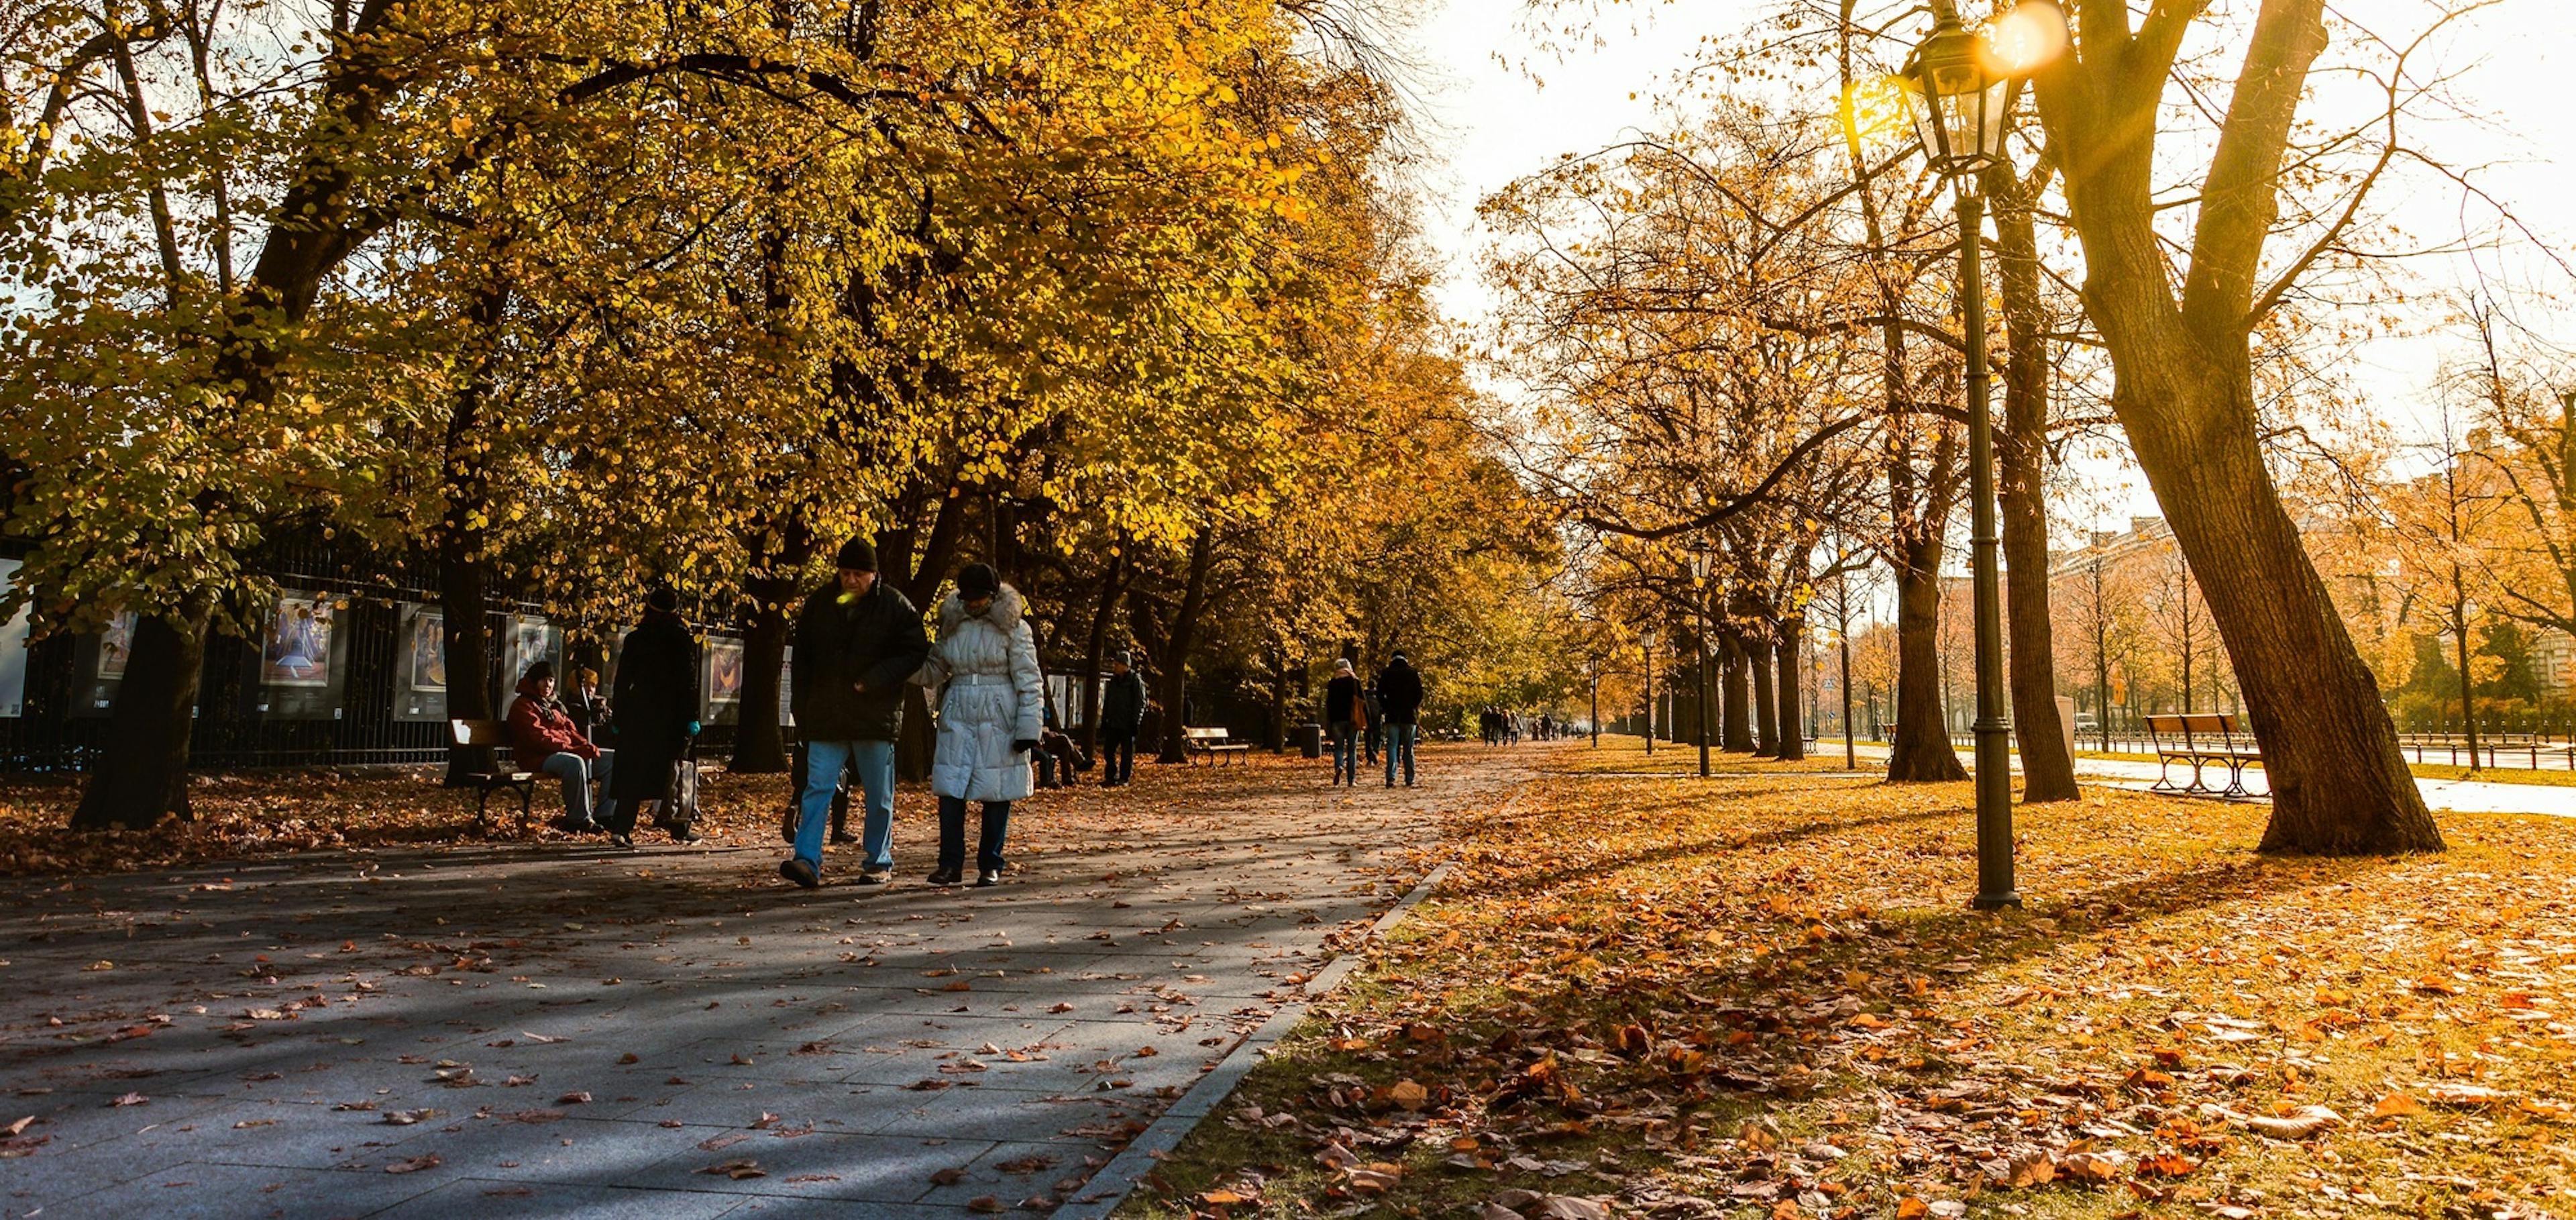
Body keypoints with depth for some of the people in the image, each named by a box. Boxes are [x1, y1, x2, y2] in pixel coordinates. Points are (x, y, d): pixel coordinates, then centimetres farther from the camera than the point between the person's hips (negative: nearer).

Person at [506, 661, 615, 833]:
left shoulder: (555, 705, 26)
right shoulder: (523, 706, -2)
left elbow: (570, 730, 21)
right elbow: (540, 739, -15)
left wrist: (587, 746, -1)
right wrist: (571, 749, -23)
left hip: (568, 752, 9)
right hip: (540, 759, -9)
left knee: (615, 759, -2)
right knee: (575, 763, -41)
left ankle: (603, 815, -8)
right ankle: (579, 819, -32)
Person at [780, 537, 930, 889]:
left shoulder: (894, 606, -3)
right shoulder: (819, 604, 6)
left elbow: (916, 651, -4)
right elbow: (803, 660, 11)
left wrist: (876, 680, -17)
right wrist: (803, 712, 6)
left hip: (876, 715, -2)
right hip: (826, 716, 2)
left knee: (878, 796, 7)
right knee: (817, 787, -6)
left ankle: (878, 863, 17)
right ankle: (807, 860, -8)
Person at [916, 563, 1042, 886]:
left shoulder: (1013, 628, -4)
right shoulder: (952, 625, 8)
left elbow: (1029, 683, -4)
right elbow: (933, 674, 17)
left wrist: (1029, 728, -10)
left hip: (998, 721, -4)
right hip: (958, 719, 4)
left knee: (996, 793, 3)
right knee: (950, 790, -1)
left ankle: (990, 866, 14)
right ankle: (950, 864, 8)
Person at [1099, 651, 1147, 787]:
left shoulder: (1136, 680, -6)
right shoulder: (1114, 681, 14)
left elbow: (1140, 703, -10)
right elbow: (1107, 701, 21)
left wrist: (1135, 721, -15)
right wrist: (1104, 720, 15)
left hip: (1127, 724, -7)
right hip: (1113, 722, 7)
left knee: (1127, 752, 1)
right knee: (1108, 750, 6)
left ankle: (1124, 778, 7)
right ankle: (1110, 777, 14)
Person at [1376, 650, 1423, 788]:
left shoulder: (1386, 673, 1)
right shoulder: (1413, 673, 0)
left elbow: (1380, 695, 0)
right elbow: (1419, 694, -2)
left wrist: (1387, 707, 11)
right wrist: (1413, 707, 11)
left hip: (1392, 716, 0)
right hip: (1409, 716, 0)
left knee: (1392, 746, -1)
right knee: (1408, 749, 7)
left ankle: (1391, 777, -16)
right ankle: (1409, 780, 8)